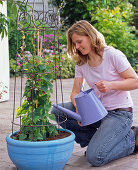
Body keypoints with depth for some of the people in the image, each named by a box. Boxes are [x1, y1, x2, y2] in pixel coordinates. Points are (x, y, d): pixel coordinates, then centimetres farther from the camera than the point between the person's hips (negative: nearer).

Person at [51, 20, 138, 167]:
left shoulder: (113, 55, -11)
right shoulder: (81, 63, 7)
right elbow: (75, 92, 5)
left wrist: (111, 85, -25)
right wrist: (79, 108, -18)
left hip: (120, 112, -7)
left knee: (95, 157, -23)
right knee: (57, 112, -11)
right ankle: (100, 139, -3)